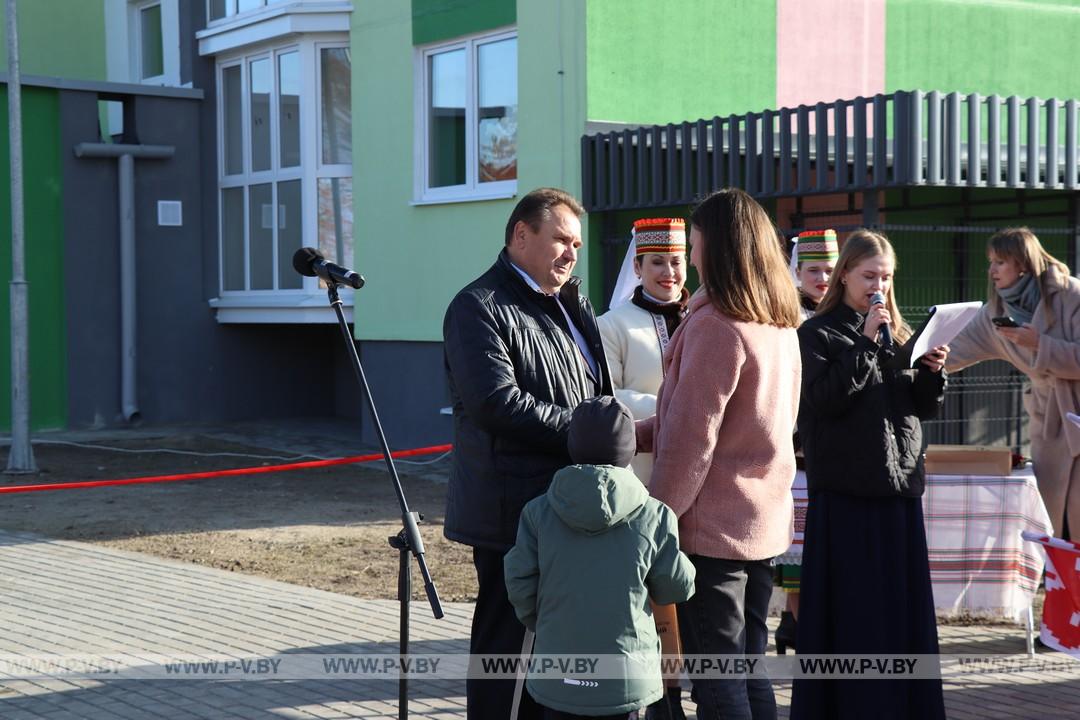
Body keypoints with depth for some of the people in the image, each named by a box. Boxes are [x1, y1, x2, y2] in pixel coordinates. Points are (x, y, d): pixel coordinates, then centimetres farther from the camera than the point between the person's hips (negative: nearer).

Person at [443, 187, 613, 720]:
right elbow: (499, 403, -21)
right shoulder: (480, 307, -10)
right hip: (515, 513, -8)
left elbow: (598, 390, 27)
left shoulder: (571, 305, 18)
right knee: (508, 644, -1)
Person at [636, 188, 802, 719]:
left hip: (712, 527, -8)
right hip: (766, 523, 8)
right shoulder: (782, 327, 9)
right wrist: (635, 432, 13)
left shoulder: (716, 326, -16)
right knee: (750, 670, 15)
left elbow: (691, 441, -18)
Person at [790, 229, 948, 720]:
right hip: (846, 489, -5)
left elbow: (925, 408, 15)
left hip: (900, 484, 5)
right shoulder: (818, 333, 0)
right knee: (852, 609, -3)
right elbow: (825, 400, -14)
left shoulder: (898, 333, 15)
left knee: (902, 604, 8)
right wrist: (865, 342, -15)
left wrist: (932, 372, -5)